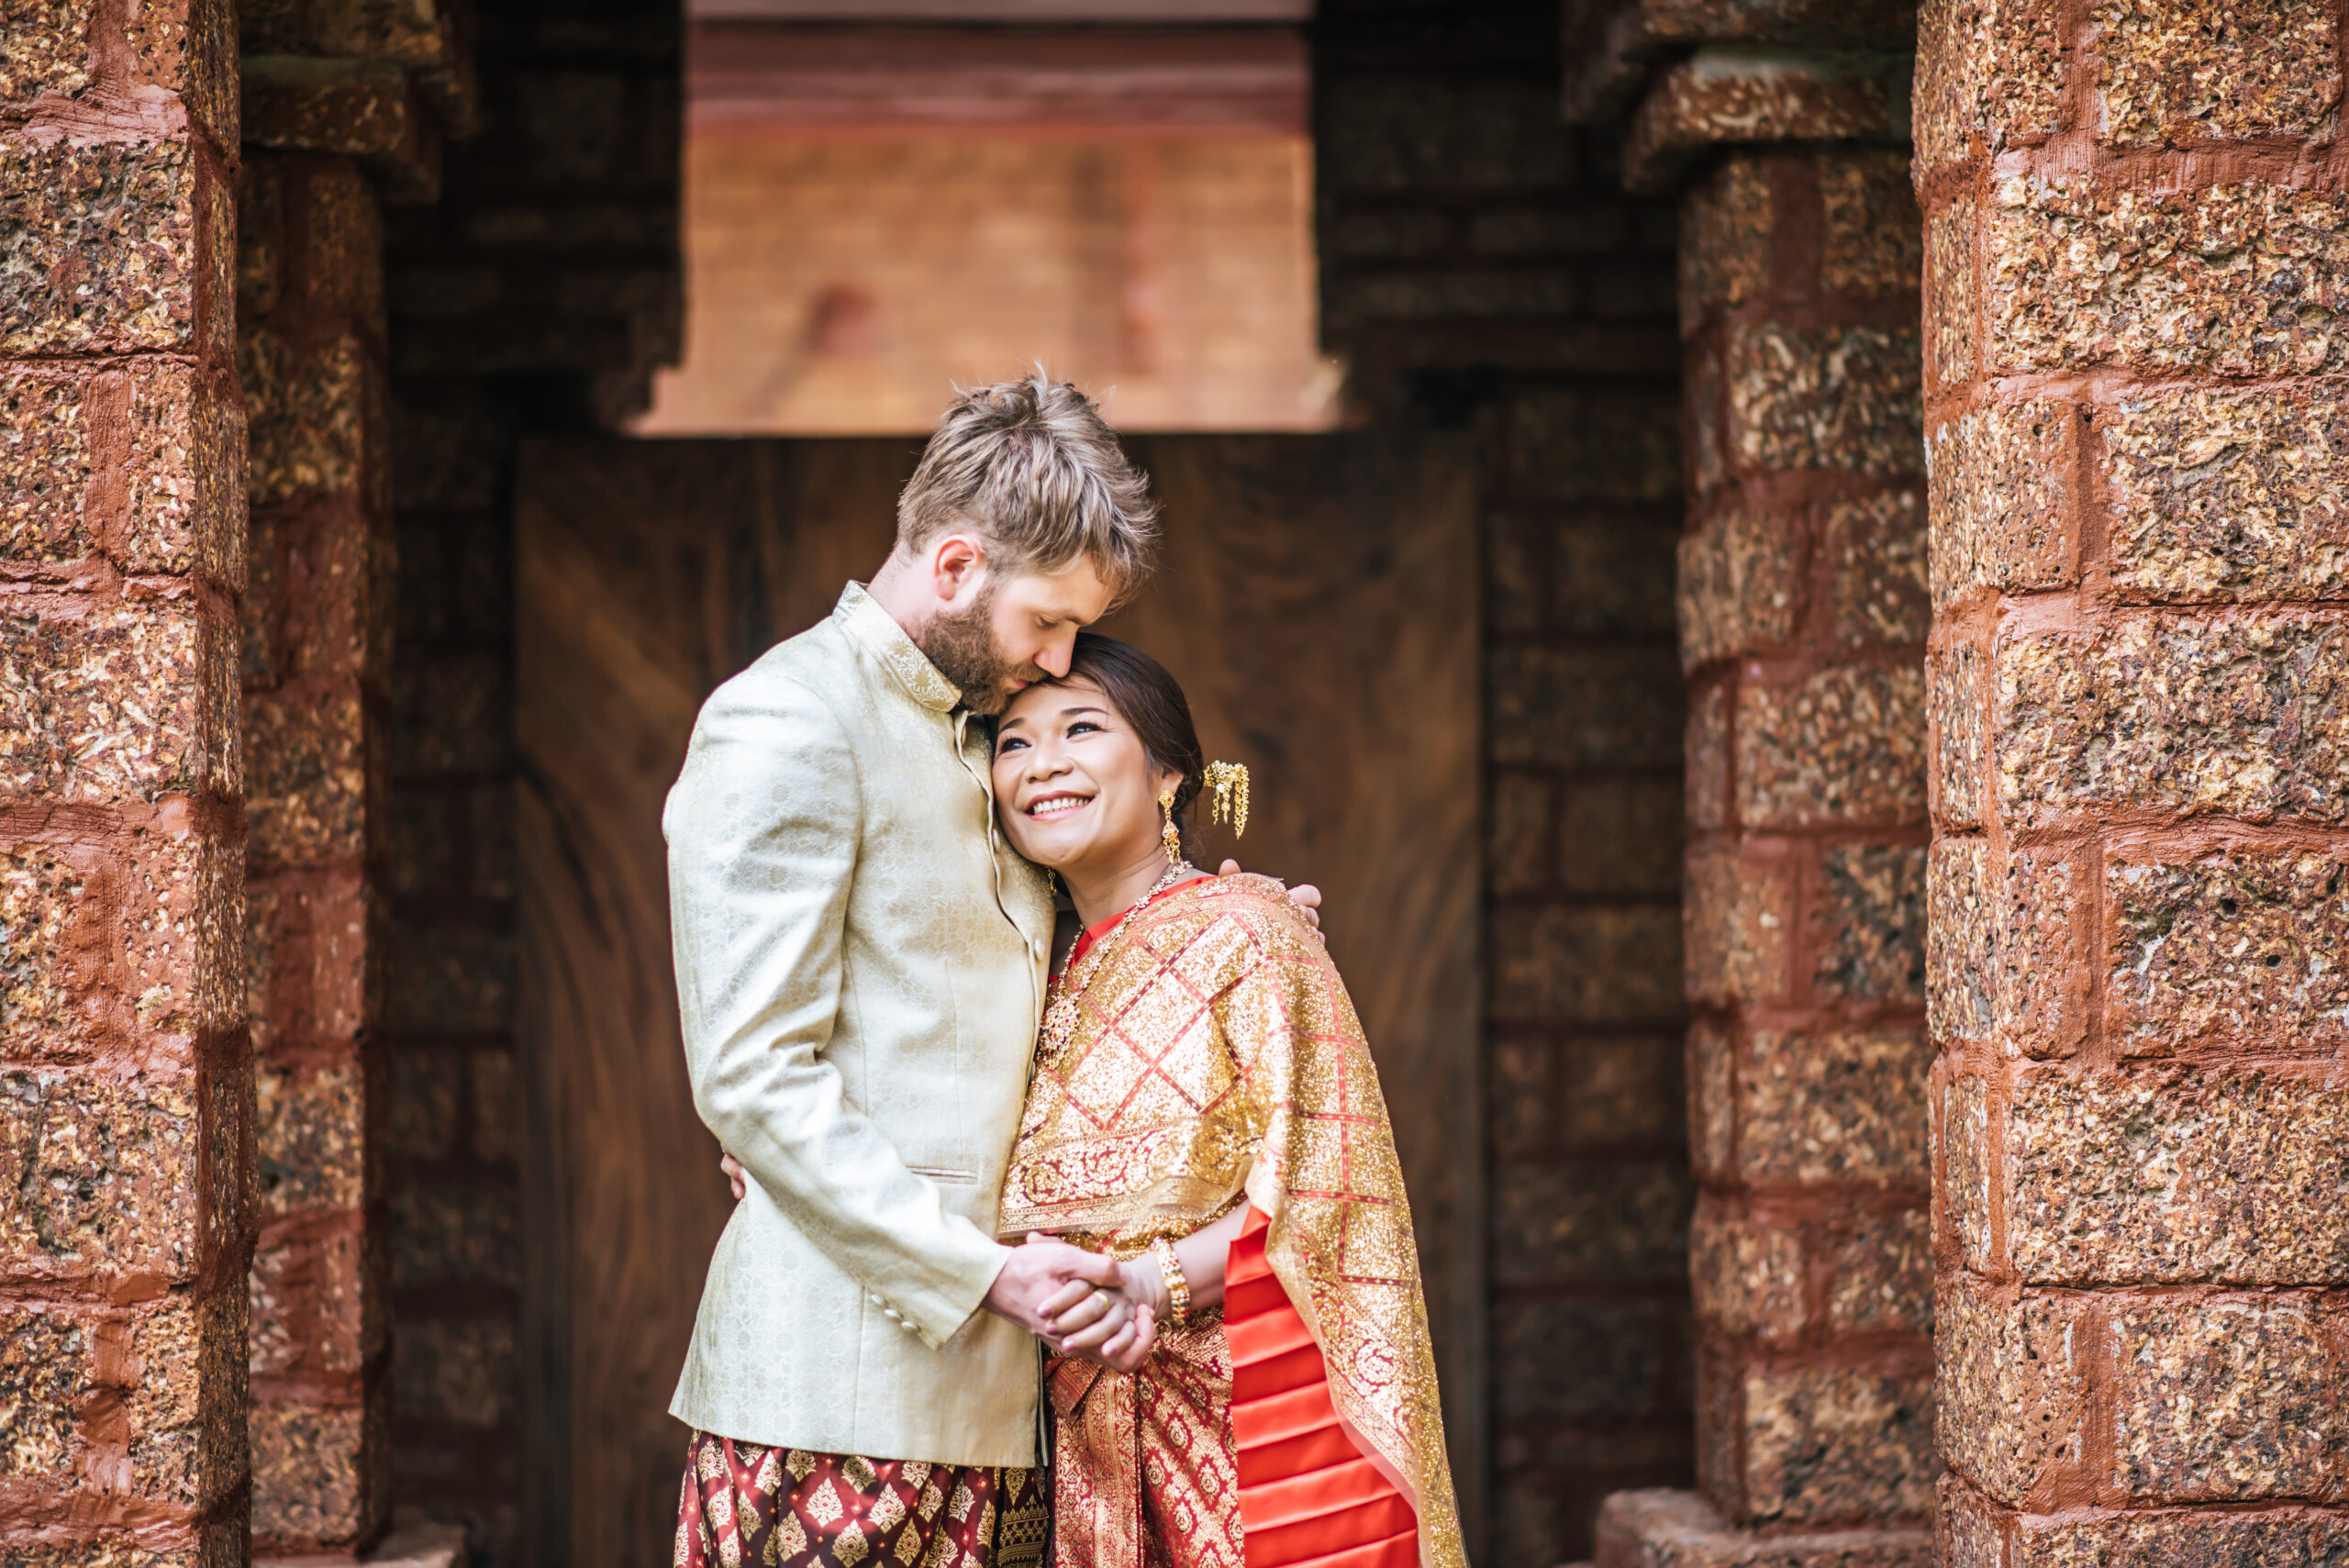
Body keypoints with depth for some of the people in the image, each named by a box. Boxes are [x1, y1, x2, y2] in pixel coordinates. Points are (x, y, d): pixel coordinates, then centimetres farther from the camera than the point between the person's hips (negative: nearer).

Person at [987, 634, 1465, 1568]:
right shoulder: (1057, 982, 13)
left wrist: (1151, 1280, -24)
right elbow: (1035, 1216, 14)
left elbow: (1321, 1193, -12)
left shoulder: (1241, 931, -6)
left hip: (1269, 1415, -5)